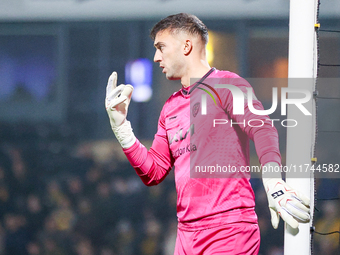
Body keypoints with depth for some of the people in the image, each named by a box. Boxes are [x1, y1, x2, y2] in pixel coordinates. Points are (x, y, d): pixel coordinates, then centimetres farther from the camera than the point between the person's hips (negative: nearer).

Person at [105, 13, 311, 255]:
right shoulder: (171, 107, 20)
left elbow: (262, 129, -21)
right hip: (186, 233, 7)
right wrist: (121, 127, 10)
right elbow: (153, 173, 20)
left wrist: (273, 181, -39)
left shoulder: (226, 85, -4)